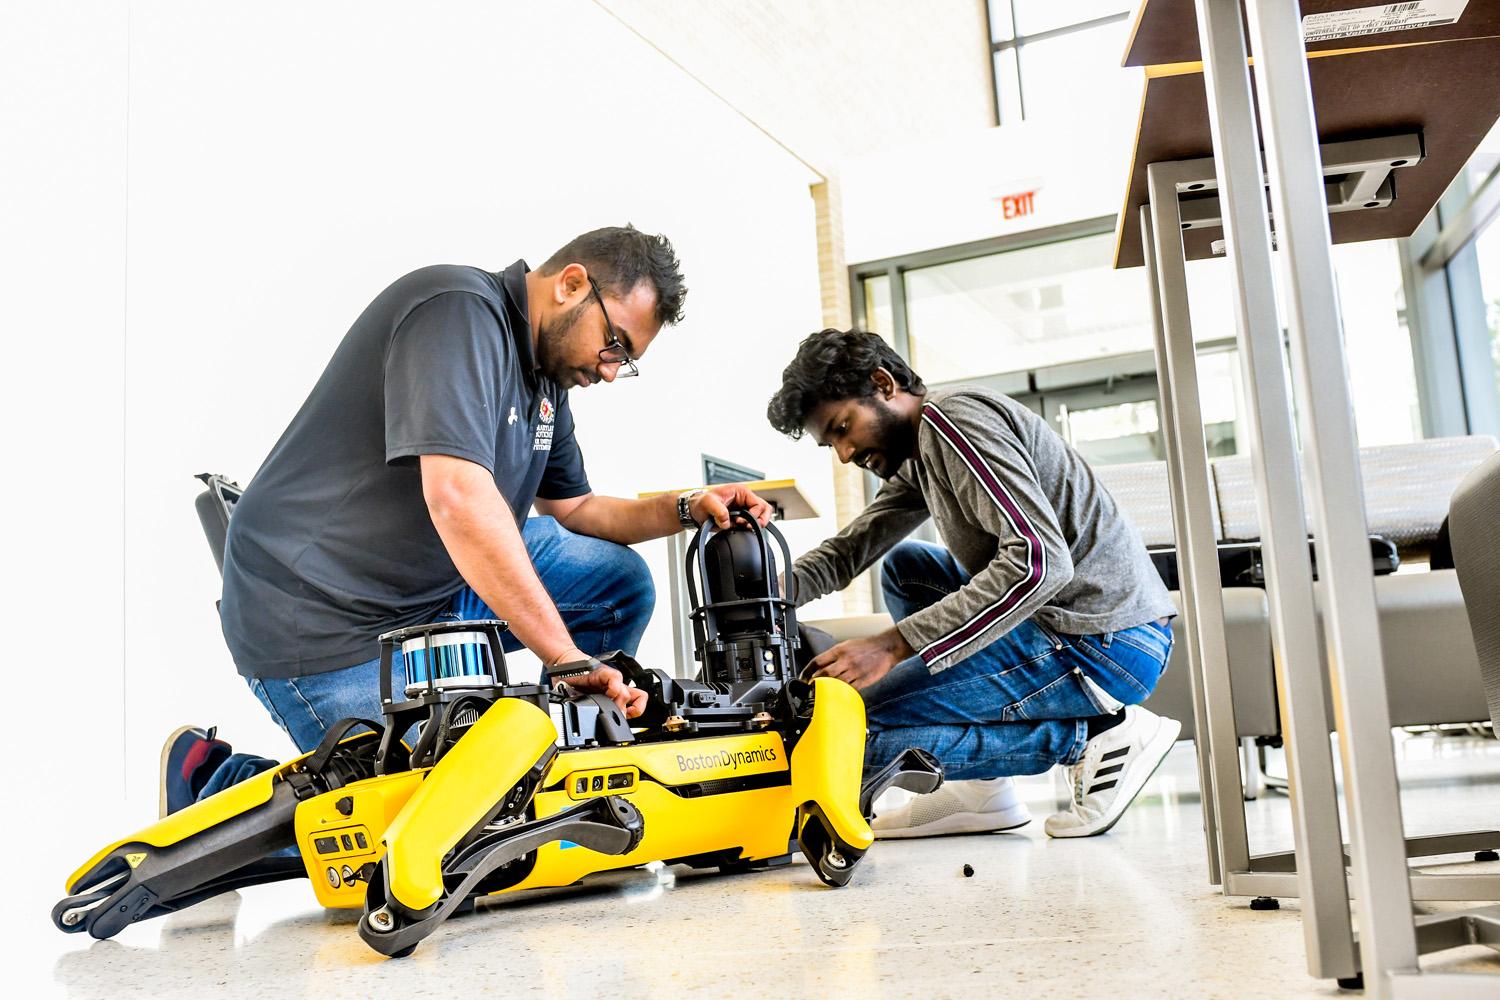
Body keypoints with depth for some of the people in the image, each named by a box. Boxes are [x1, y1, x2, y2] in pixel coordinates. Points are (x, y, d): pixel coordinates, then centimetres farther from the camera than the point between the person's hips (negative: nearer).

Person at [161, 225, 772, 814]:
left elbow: (572, 509, 19)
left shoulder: (546, 376, 9)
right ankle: (212, 776, 6)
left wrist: (686, 510, 3)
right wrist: (567, 658, -31)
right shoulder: (460, 310, -21)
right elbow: (457, 497, -33)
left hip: (439, 587, 9)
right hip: (327, 619, -9)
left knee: (620, 581, 3)